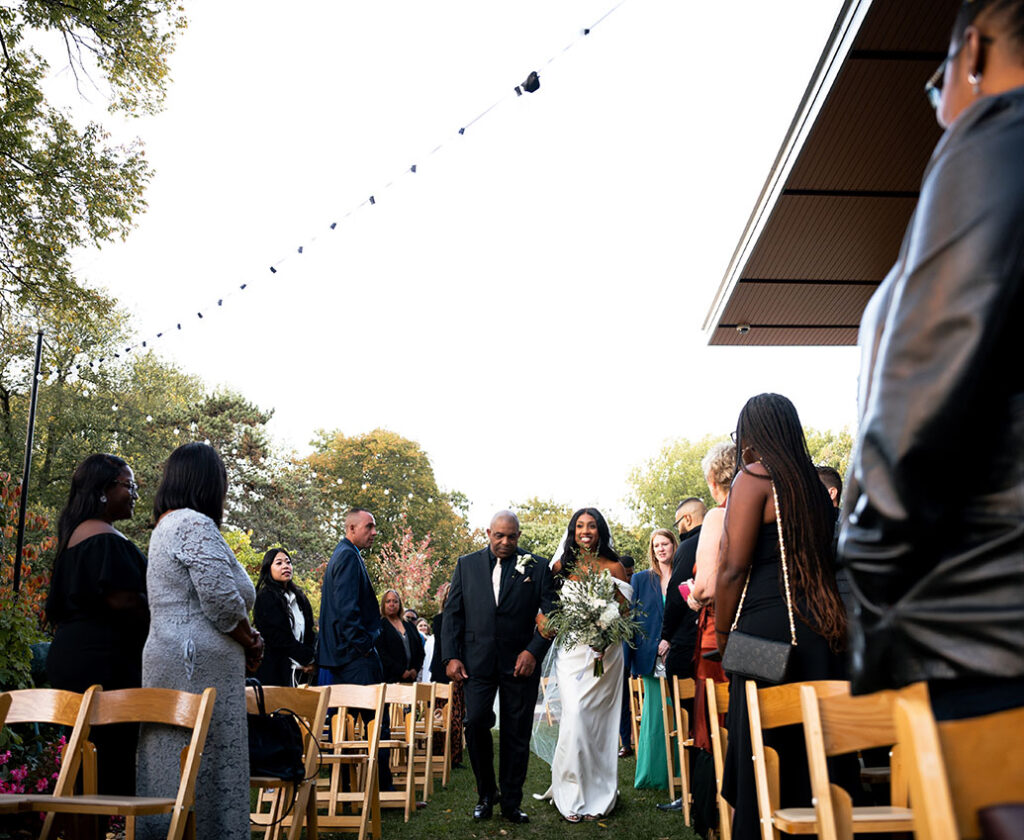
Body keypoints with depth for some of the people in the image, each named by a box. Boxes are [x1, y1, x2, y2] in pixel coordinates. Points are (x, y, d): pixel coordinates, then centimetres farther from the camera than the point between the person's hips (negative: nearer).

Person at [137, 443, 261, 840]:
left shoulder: (165, 526, 21)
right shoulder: (195, 525, -12)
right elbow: (221, 600, -20)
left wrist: (245, 639, 13)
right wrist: (251, 642, -3)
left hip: (167, 662, 10)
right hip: (199, 663, -10)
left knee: (171, 770, 12)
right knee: (205, 769, -6)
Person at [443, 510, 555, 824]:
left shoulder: (537, 566, 2)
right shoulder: (467, 564, 7)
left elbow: (551, 613, 0)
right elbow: (452, 613, 6)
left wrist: (534, 651, -11)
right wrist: (451, 656, -2)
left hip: (520, 662, -1)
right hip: (477, 661, 1)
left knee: (516, 735, 5)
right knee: (475, 723, -7)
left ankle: (511, 803, 20)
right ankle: (486, 794, 16)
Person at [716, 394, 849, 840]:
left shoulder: (754, 477, -4)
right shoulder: (815, 486, 17)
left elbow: (733, 569, -11)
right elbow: (826, 564, 17)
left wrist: (723, 641, -4)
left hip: (768, 635, -7)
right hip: (820, 636, 7)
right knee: (809, 762, 11)